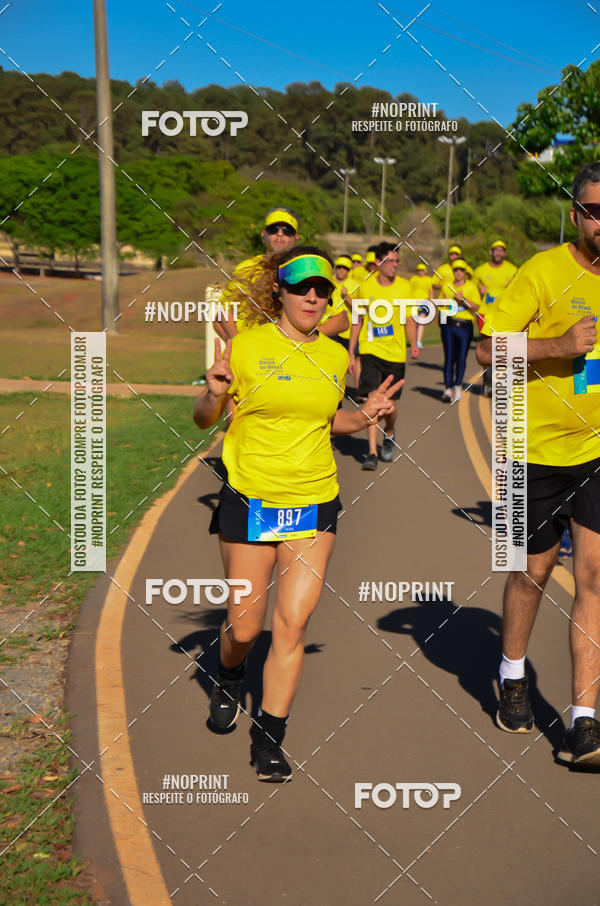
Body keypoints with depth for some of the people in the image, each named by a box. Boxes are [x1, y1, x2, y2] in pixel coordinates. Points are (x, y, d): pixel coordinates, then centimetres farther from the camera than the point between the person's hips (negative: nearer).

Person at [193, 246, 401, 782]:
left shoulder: (335, 356, 6)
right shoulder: (245, 346, -5)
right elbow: (204, 419, 2)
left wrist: (364, 418, 3)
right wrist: (214, 395, -20)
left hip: (315, 504, 2)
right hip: (249, 501, -2)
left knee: (293, 623, -6)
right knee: (245, 627, 7)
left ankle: (269, 738, 8)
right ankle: (230, 680, 42)